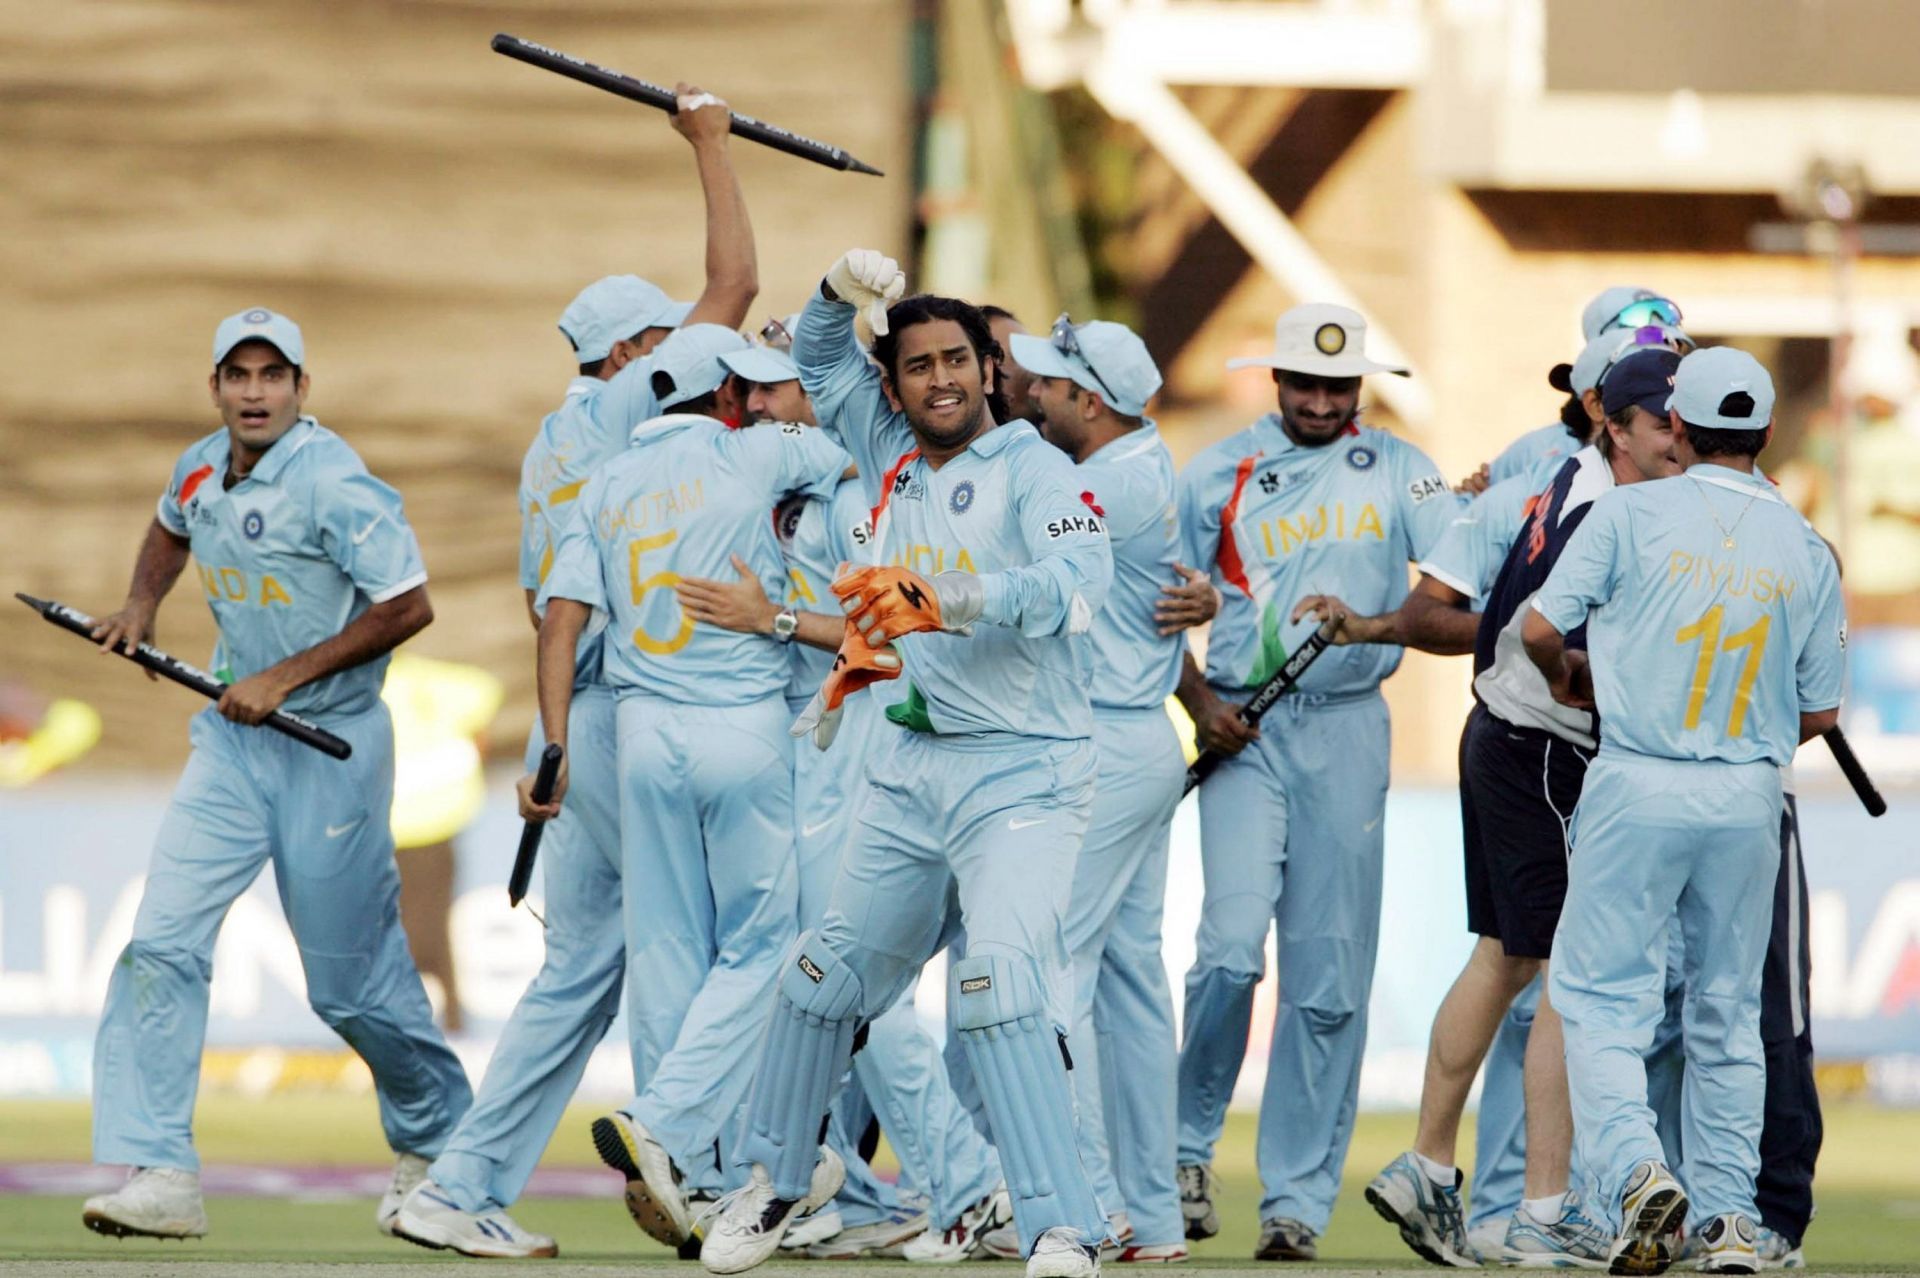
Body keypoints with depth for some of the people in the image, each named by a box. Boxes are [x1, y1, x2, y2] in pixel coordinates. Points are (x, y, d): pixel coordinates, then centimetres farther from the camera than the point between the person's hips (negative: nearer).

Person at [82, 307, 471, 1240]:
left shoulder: (332, 483, -18)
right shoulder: (202, 470, 5)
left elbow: (407, 607, -22)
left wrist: (284, 678, -21)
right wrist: (141, 605, 11)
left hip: (331, 749, -6)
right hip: (232, 743, 6)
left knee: (351, 981, 3)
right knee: (161, 944, -10)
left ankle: (438, 1145, 29)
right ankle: (159, 1175, -14)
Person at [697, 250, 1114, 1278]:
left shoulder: (1032, 470, -9)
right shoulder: (896, 458, 10)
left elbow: (1080, 577, -28)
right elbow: (820, 358, 25)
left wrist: (946, 601, -41)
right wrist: (842, 292, 3)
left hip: (1020, 770, -7)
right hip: (910, 762, 7)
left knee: (1000, 982, -23)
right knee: (832, 969, 17)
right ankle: (778, 1175, 38)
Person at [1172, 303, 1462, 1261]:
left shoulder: (1398, 471, 7)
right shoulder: (1221, 471, 7)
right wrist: (1197, 700, -4)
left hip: (1348, 727, 1)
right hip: (1244, 729, -1)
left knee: (1330, 976, 0)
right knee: (1231, 946, -16)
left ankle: (1297, 1200, 5)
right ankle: (1188, 1144, 5)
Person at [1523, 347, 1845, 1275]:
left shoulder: (1633, 513, -5)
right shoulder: (1805, 550, 4)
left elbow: (1541, 627, -7)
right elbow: (1820, 712, 7)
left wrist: (1568, 679, 15)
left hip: (1639, 785, -3)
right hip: (1749, 797, 3)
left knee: (1602, 991, 1)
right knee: (1726, 1007, 13)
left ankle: (1636, 1167, -20)